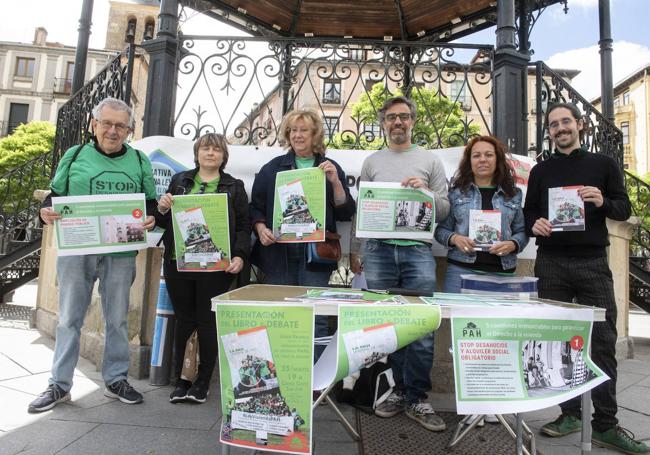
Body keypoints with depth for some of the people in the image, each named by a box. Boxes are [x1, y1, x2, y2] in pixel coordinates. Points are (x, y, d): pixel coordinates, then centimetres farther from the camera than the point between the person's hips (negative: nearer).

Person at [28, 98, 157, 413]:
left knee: (117, 319, 9)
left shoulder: (139, 160, 8)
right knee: (69, 318, 8)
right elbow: (56, 194, 12)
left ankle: (116, 380, 23)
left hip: (120, 252, 0)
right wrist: (47, 211, -9)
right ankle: (59, 384, 22)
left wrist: (150, 218, -12)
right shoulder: (75, 156, 7)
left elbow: (150, 202, 9)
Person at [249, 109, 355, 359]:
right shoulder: (272, 168, 11)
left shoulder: (331, 168, 10)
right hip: (279, 253, 1)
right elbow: (256, 207, 12)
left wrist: (335, 182, -9)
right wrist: (261, 229, -7)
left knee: (316, 318, -3)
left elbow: (346, 212, 4)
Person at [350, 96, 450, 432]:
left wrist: (426, 191, -10)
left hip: (417, 250, -1)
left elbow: (444, 211, 8)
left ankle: (415, 398, 14)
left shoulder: (430, 161, 10)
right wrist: (354, 249, 8)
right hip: (378, 250, 1)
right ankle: (400, 388, 24)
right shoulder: (371, 163, 13)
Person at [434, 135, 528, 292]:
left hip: (502, 271, 2)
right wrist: (454, 238, -13)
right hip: (461, 269, -1)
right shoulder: (456, 192, 7)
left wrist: (512, 244, -8)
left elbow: (521, 231, 11)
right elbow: (441, 229, 6)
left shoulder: (513, 194, 12)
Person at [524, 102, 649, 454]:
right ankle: (570, 414, 17)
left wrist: (602, 202, -15)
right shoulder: (540, 171, 13)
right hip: (551, 264, 1)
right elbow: (528, 212, 12)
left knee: (603, 342, -1)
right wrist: (535, 224, -11)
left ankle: (605, 426, 9)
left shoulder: (604, 164, 10)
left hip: (593, 263, -1)